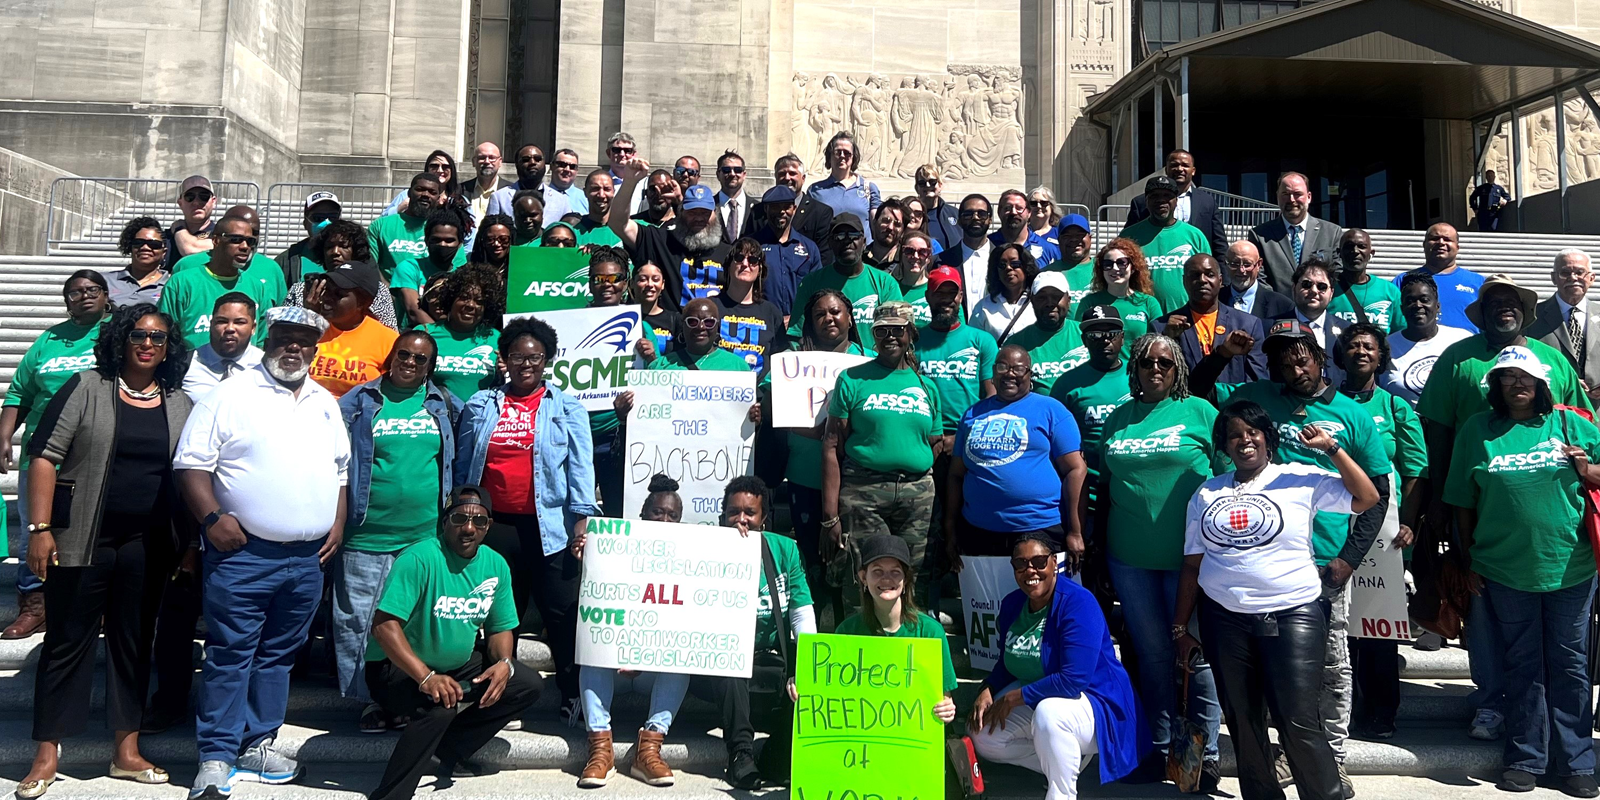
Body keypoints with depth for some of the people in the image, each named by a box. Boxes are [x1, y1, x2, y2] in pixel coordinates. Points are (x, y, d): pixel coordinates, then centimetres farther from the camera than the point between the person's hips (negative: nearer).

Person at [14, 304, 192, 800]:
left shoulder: (180, 405, 9)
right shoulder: (87, 388, -1)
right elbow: (44, 456, -5)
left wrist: (189, 546, 9)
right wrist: (39, 527, -12)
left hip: (148, 545, 3)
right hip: (83, 540, -3)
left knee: (134, 642, 9)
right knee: (68, 640, 3)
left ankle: (126, 751, 19)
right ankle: (47, 755, 13)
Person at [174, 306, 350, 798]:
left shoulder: (326, 404, 14)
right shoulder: (231, 397, -3)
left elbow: (341, 468, 20)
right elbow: (191, 464, -7)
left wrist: (339, 522, 9)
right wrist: (212, 518, -17)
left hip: (308, 556, 5)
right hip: (242, 553, -5)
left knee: (278, 655, 13)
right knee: (230, 656, -1)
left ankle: (258, 744, 24)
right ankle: (216, 759, 6)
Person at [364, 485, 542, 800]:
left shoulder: (496, 565, -2)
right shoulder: (420, 558, -23)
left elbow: (500, 628, 8)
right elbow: (384, 625, -30)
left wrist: (503, 663, -15)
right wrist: (426, 678, -39)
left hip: (458, 665, 7)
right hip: (398, 668, -7)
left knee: (528, 684, -3)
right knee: (440, 704, -35)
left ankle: (453, 750, 6)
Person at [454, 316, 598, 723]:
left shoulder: (567, 408, 6)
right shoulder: (480, 405, 12)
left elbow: (581, 465, -2)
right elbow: (463, 465, 13)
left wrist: (583, 517, -11)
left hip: (549, 527, -2)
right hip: (494, 526, 2)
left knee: (562, 612, 0)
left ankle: (573, 694, 11)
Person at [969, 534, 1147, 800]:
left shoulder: (1077, 603, -24)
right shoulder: (1012, 604, -1)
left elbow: (1074, 681, -31)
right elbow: (1008, 661, 14)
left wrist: (1012, 698, -23)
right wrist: (989, 691, -8)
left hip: (1093, 703, -8)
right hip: (1036, 698, 8)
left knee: (1048, 712, -38)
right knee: (982, 735, -6)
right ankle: (1067, 762, 5)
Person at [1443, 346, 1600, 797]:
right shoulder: (1477, 430, 2)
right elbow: (1463, 503, 4)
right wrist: (1469, 561, 3)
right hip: (1506, 569, 0)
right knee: (1523, 666, 9)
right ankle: (1525, 760, 18)